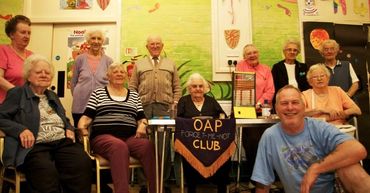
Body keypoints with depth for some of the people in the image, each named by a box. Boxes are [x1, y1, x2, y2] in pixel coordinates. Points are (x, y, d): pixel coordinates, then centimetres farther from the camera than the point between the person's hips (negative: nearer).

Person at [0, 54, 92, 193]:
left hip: (63, 142, 5)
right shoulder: (17, 93, 13)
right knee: (47, 173, -39)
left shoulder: (53, 96, 29)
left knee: (83, 163, -30)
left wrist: (69, 129, 12)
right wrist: (20, 129, -13)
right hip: (35, 146, -4)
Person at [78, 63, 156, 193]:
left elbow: (141, 118, 18)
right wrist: (81, 126, -14)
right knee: (120, 146, -40)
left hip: (130, 137, 3)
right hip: (104, 137, -2)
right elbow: (87, 116, 8)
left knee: (148, 145, -32)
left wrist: (142, 125, -5)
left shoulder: (134, 95, 23)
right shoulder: (98, 93, 16)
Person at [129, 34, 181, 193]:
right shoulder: (139, 64, 17)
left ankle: (164, 180, 9)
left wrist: (175, 104, 1)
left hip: (165, 108, 0)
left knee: (164, 144, -1)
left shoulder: (170, 64, 19)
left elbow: (177, 87, 14)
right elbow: (132, 87, 11)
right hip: (144, 107, 0)